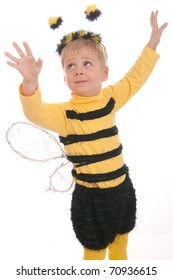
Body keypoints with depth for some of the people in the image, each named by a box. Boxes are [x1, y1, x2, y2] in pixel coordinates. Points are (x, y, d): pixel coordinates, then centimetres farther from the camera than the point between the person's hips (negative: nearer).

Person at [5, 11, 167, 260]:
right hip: (90, 196, -5)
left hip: (122, 187, 5)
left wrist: (152, 43, 14)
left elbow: (135, 77, 11)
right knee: (94, 251, 13)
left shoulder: (110, 98, -3)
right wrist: (30, 82, -55)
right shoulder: (64, 113, -18)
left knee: (120, 243, 27)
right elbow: (36, 113, -37)